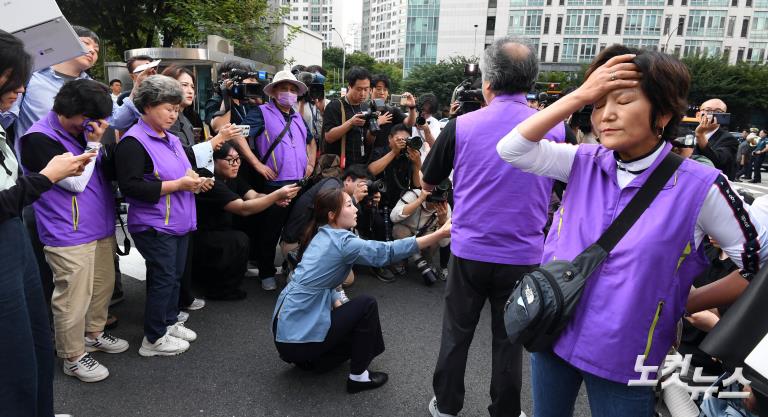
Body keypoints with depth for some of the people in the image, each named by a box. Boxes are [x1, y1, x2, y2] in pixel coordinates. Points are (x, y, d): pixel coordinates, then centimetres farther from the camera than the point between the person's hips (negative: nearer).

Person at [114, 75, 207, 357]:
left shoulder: (171, 139, 12)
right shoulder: (133, 142, -15)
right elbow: (131, 186, -23)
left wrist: (194, 180, 3)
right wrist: (178, 184, -22)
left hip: (179, 222, 8)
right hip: (155, 225, -8)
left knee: (175, 275, 16)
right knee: (163, 278, -1)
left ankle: (170, 322, 33)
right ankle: (154, 339, 14)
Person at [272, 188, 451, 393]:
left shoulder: (322, 236, 9)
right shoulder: (341, 241, -18)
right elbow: (388, 251, -22)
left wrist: (338, 304, -1)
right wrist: (439, 234, -24)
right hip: (298, 336, -9)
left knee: (354, 322, 21)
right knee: (366, 305, -4)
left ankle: (310, 359, 19)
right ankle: (358, 376, 3)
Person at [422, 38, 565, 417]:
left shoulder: (462, 125, -9)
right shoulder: (554, 129, -8)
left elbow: (427, 183, 4)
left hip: (469, 252, 0)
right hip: (523, 256, 1)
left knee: (456, 334, 16)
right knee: (509, 338, 16)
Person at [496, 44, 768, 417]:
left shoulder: (699, 186, -13)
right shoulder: (584, 163, -3)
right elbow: (511, 149, -13)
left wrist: (687, 304, -2)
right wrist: (579, 96, -18)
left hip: (623, 358, -3)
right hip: (554, 334, 4)